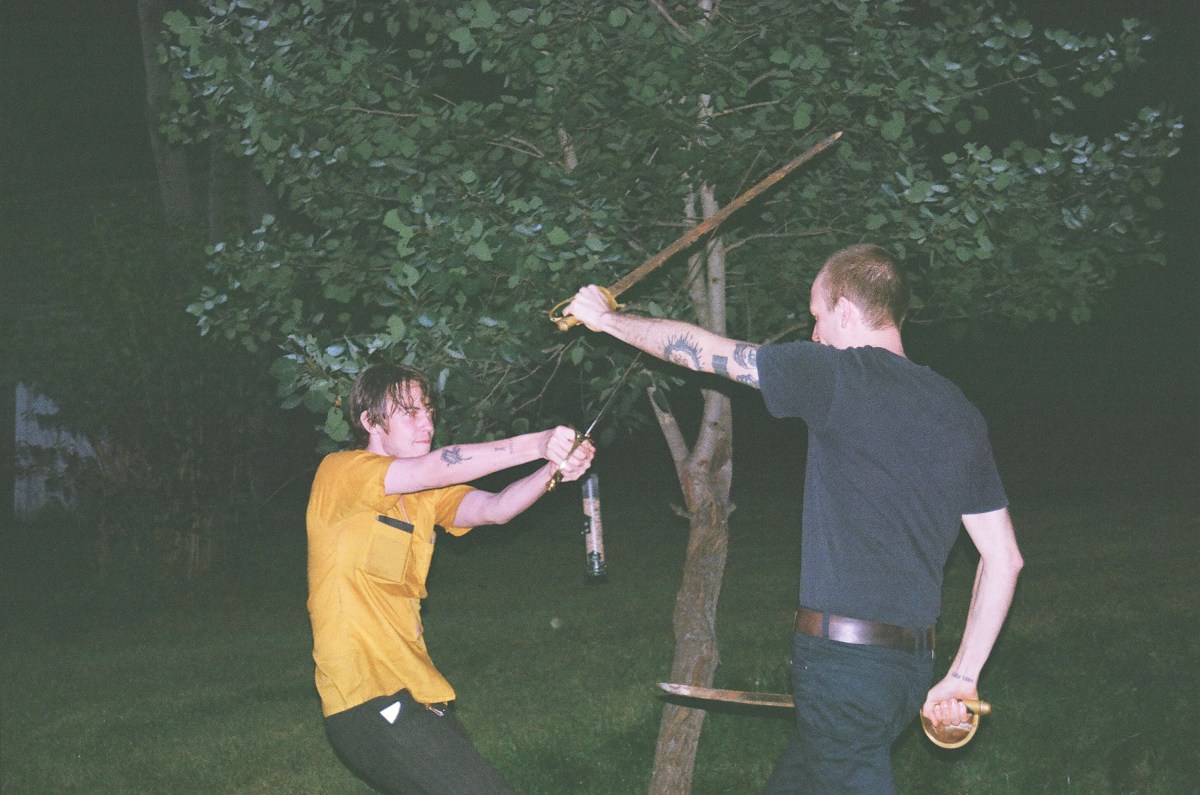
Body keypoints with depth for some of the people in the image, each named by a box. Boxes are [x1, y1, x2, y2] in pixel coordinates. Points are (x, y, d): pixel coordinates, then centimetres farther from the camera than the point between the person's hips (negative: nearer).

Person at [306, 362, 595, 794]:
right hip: (367, 705, -9)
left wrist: (554, 470, -21)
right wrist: (537, 444, -30)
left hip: (416, 697, 9)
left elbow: (494, 507, -1)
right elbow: (432, 469, -22)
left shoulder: (426, 495, 17)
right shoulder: (339, 473, -6)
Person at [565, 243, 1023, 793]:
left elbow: (701, 350, 2)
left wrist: (608, 319, 19)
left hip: (846, 659, -8)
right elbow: (1004, 558, 11)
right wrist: (963, 676, 16)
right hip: (912, 661, 8)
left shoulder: (839, 375, -9)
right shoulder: (960, 415, 10)